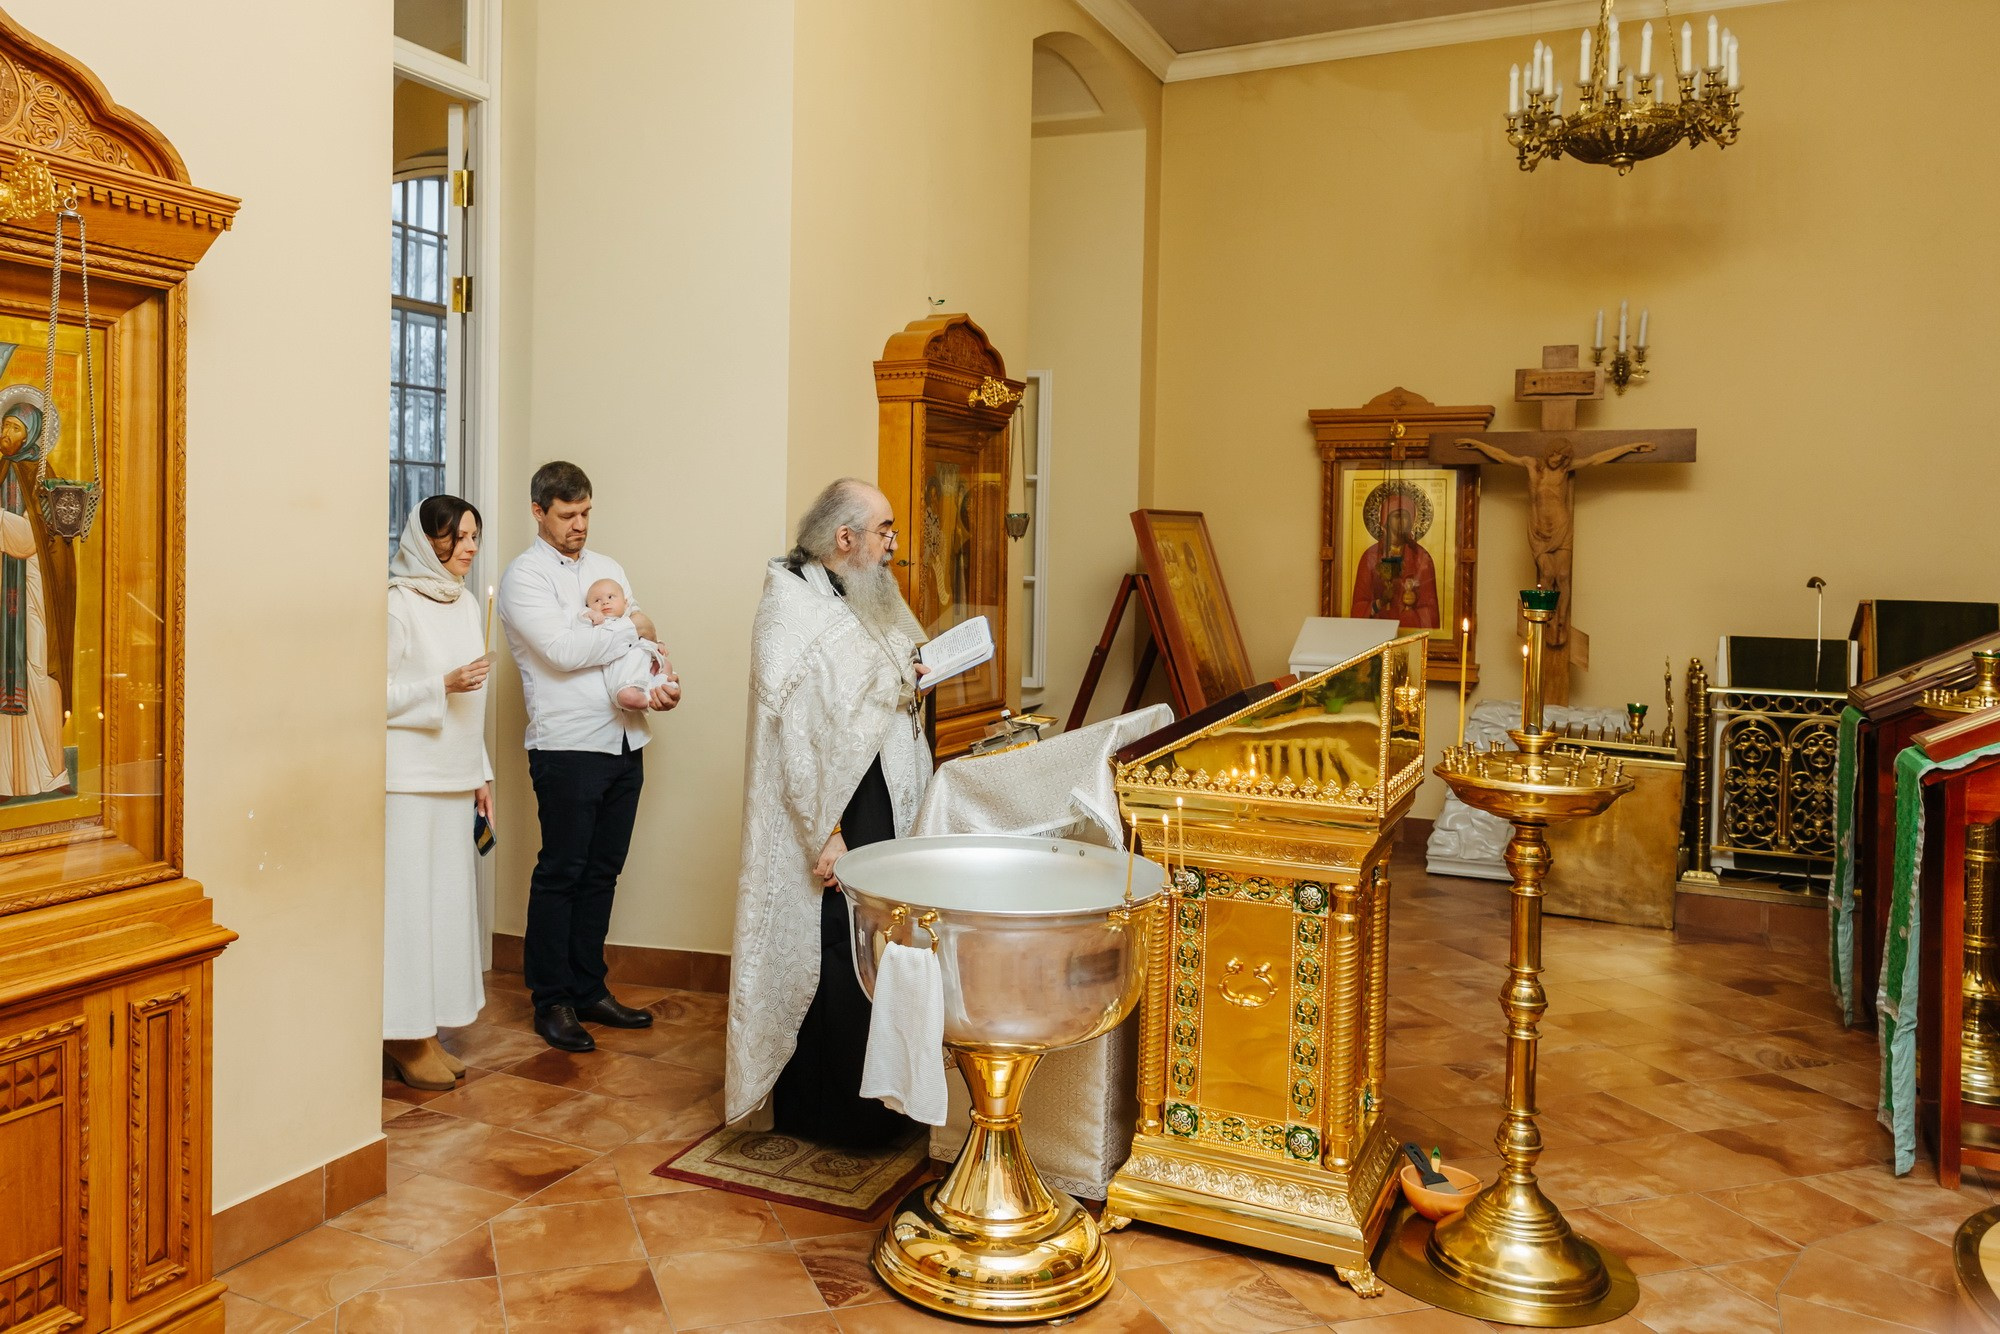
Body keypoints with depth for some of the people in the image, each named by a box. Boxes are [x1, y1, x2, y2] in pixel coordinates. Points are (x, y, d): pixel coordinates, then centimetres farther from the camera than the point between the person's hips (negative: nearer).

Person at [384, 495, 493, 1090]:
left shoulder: (465, 604, 13)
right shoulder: (399, 604, -10)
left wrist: (481, 774, 16)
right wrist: (443, 686, -22)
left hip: (454, 778, 8)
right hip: (409, 778, -7)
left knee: (448, 898, 10)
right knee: (407, 898, -3)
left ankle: (425, 1031, 20)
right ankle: (401, 1036, 8)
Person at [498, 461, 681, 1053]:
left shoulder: (607, 568, 17)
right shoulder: (525, 576, -5)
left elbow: (647, 638, 15)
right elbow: (563, 649, -19)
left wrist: (667, 681, -6)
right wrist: (629, 630, -6)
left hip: (625, 742, 6)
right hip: (568, 745, -6)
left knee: (602, 872, 12)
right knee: (560, 873, 2)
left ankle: (588, 989, 22)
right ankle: (552, 1000, 12)